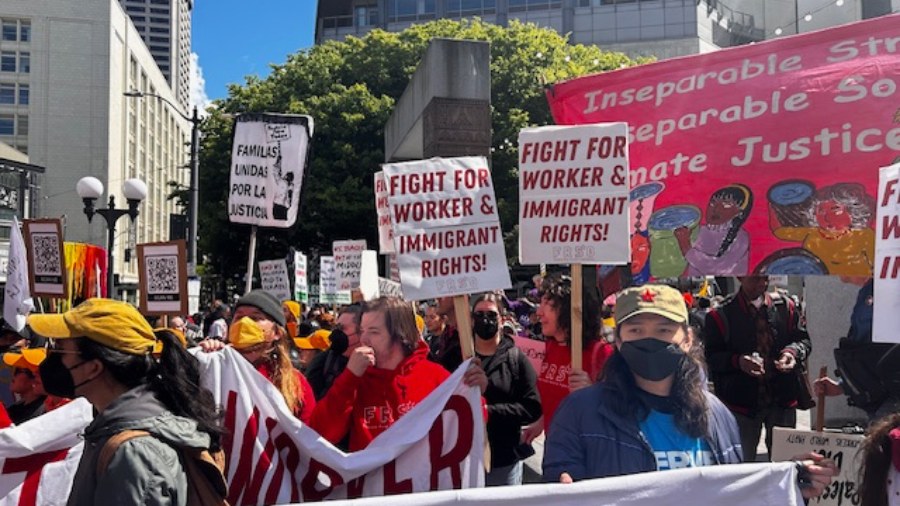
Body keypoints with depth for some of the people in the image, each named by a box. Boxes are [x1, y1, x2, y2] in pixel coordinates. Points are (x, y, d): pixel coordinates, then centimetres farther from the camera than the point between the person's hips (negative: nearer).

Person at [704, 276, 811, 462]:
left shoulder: (785, 306, 2)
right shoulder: (721, 315, -9)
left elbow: (804, 340, 8)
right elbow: (712, 356, -8)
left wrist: (792, 352, -14)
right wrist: (737, 361, -26)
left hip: (783, 399, 3)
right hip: (742, 402, -3)